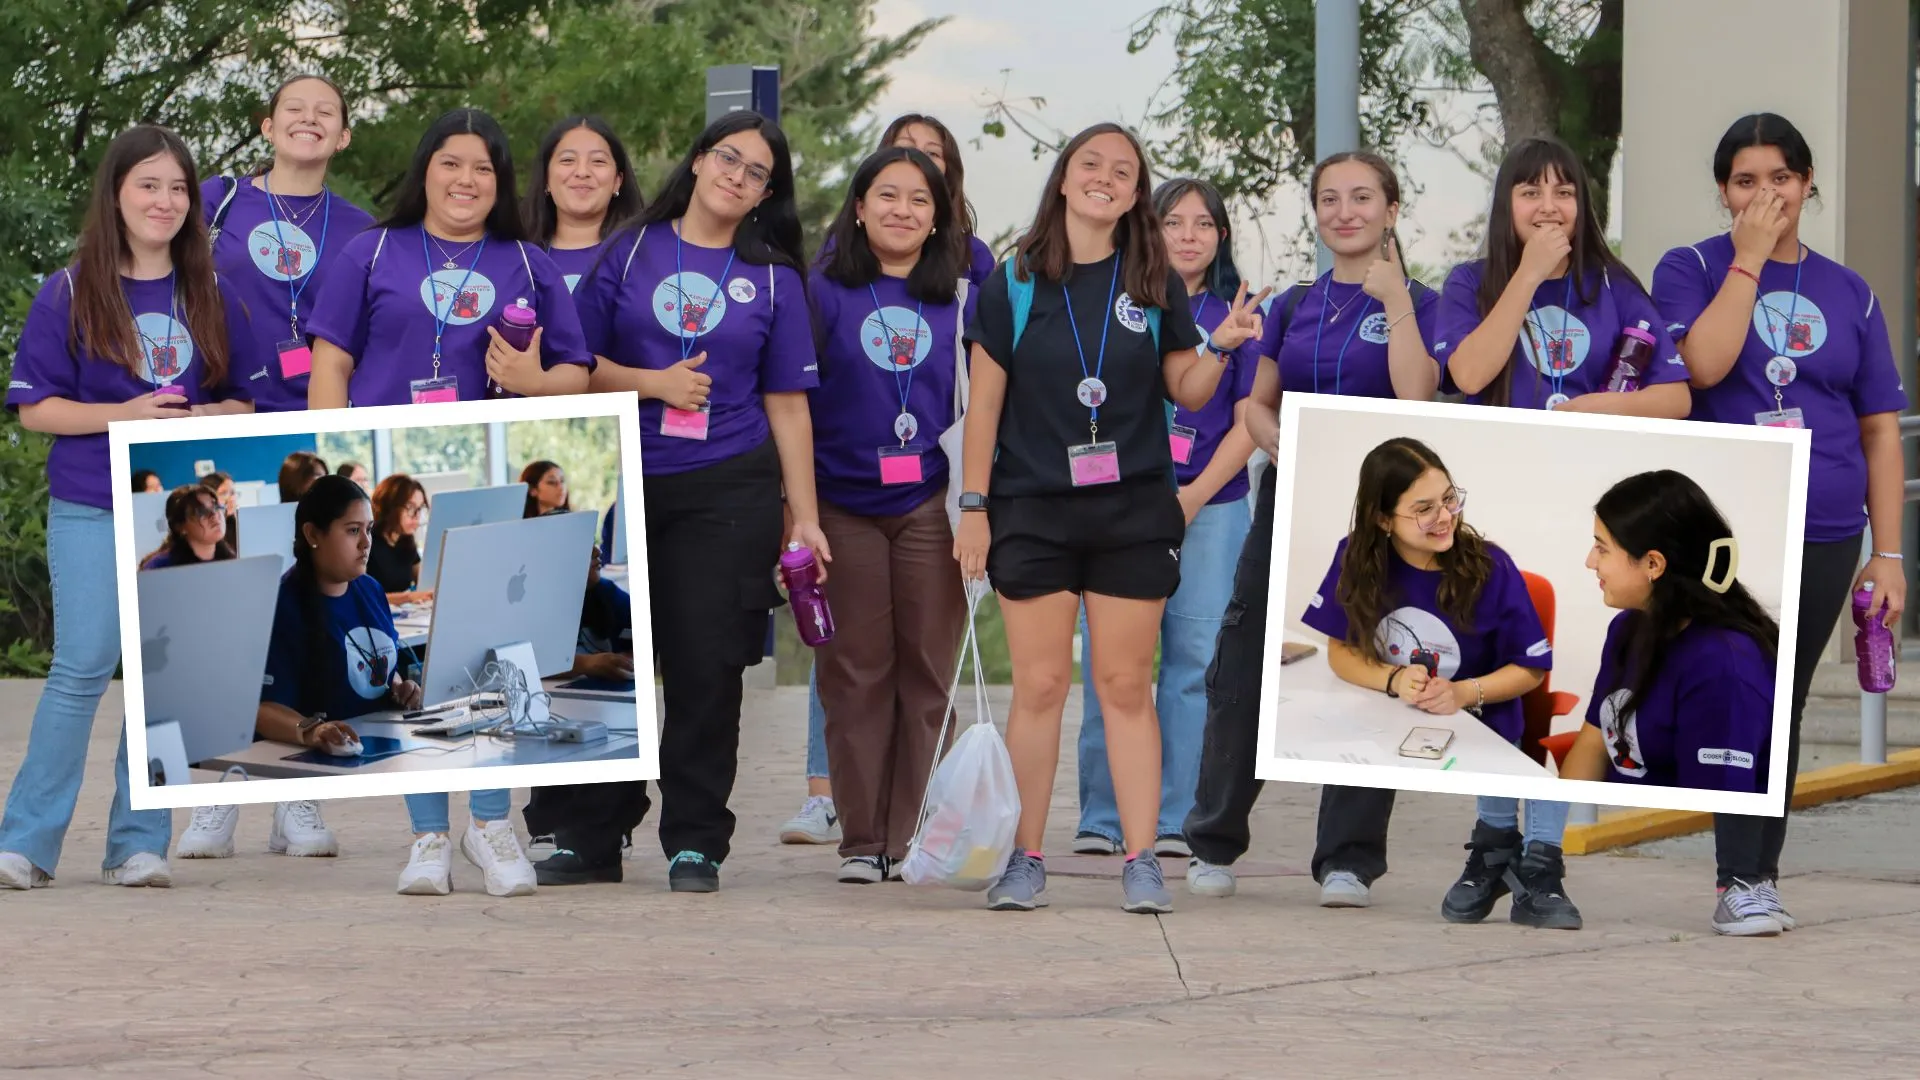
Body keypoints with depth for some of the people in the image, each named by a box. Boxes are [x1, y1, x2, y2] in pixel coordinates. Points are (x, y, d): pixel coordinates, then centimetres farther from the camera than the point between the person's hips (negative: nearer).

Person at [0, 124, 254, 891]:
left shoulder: (213, 299, 11)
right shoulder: (69, 294, 2)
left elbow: (246, 402, 16)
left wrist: (209, 418, -6)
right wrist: (125, 414, -14)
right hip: (92, 510, -3)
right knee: (83, 668, -9)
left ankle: (138, 844, 7)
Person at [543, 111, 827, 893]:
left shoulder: (773, 278, 10)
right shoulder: (631, 250, 8)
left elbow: (788, 405, 8)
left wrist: (805, 517, 3)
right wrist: (653, 383, -8)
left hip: (730, 491, 0)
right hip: (625, 484, 0)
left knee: (706, 666, -3)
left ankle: (695, 842, 6)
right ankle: (590, 833, 13)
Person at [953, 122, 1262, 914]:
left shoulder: (1157, 285, 6)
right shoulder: (1014, 284, 2)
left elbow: (1186, 393, 9)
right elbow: (985, 401, 4)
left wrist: (1220, 348, -11)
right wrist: (973, 506, 0)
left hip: (1134, 511, 1)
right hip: (1033, 512, -1)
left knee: (1126, 686, 2)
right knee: (1039, 686, 0)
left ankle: (1141, 861, 4)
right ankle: (1025, 859, 7)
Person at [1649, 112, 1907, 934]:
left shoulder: (1847, 295, 13)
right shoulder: (1692, 271, 5)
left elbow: (1881, 432, 12)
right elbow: (1703, 364, -16)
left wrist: (1887, 554, 5)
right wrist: (1749, 259, -10)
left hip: (1823, 538, 3)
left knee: (1782, 706, 7)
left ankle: (1757, 877, 13)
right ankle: (1744, 878, -10)